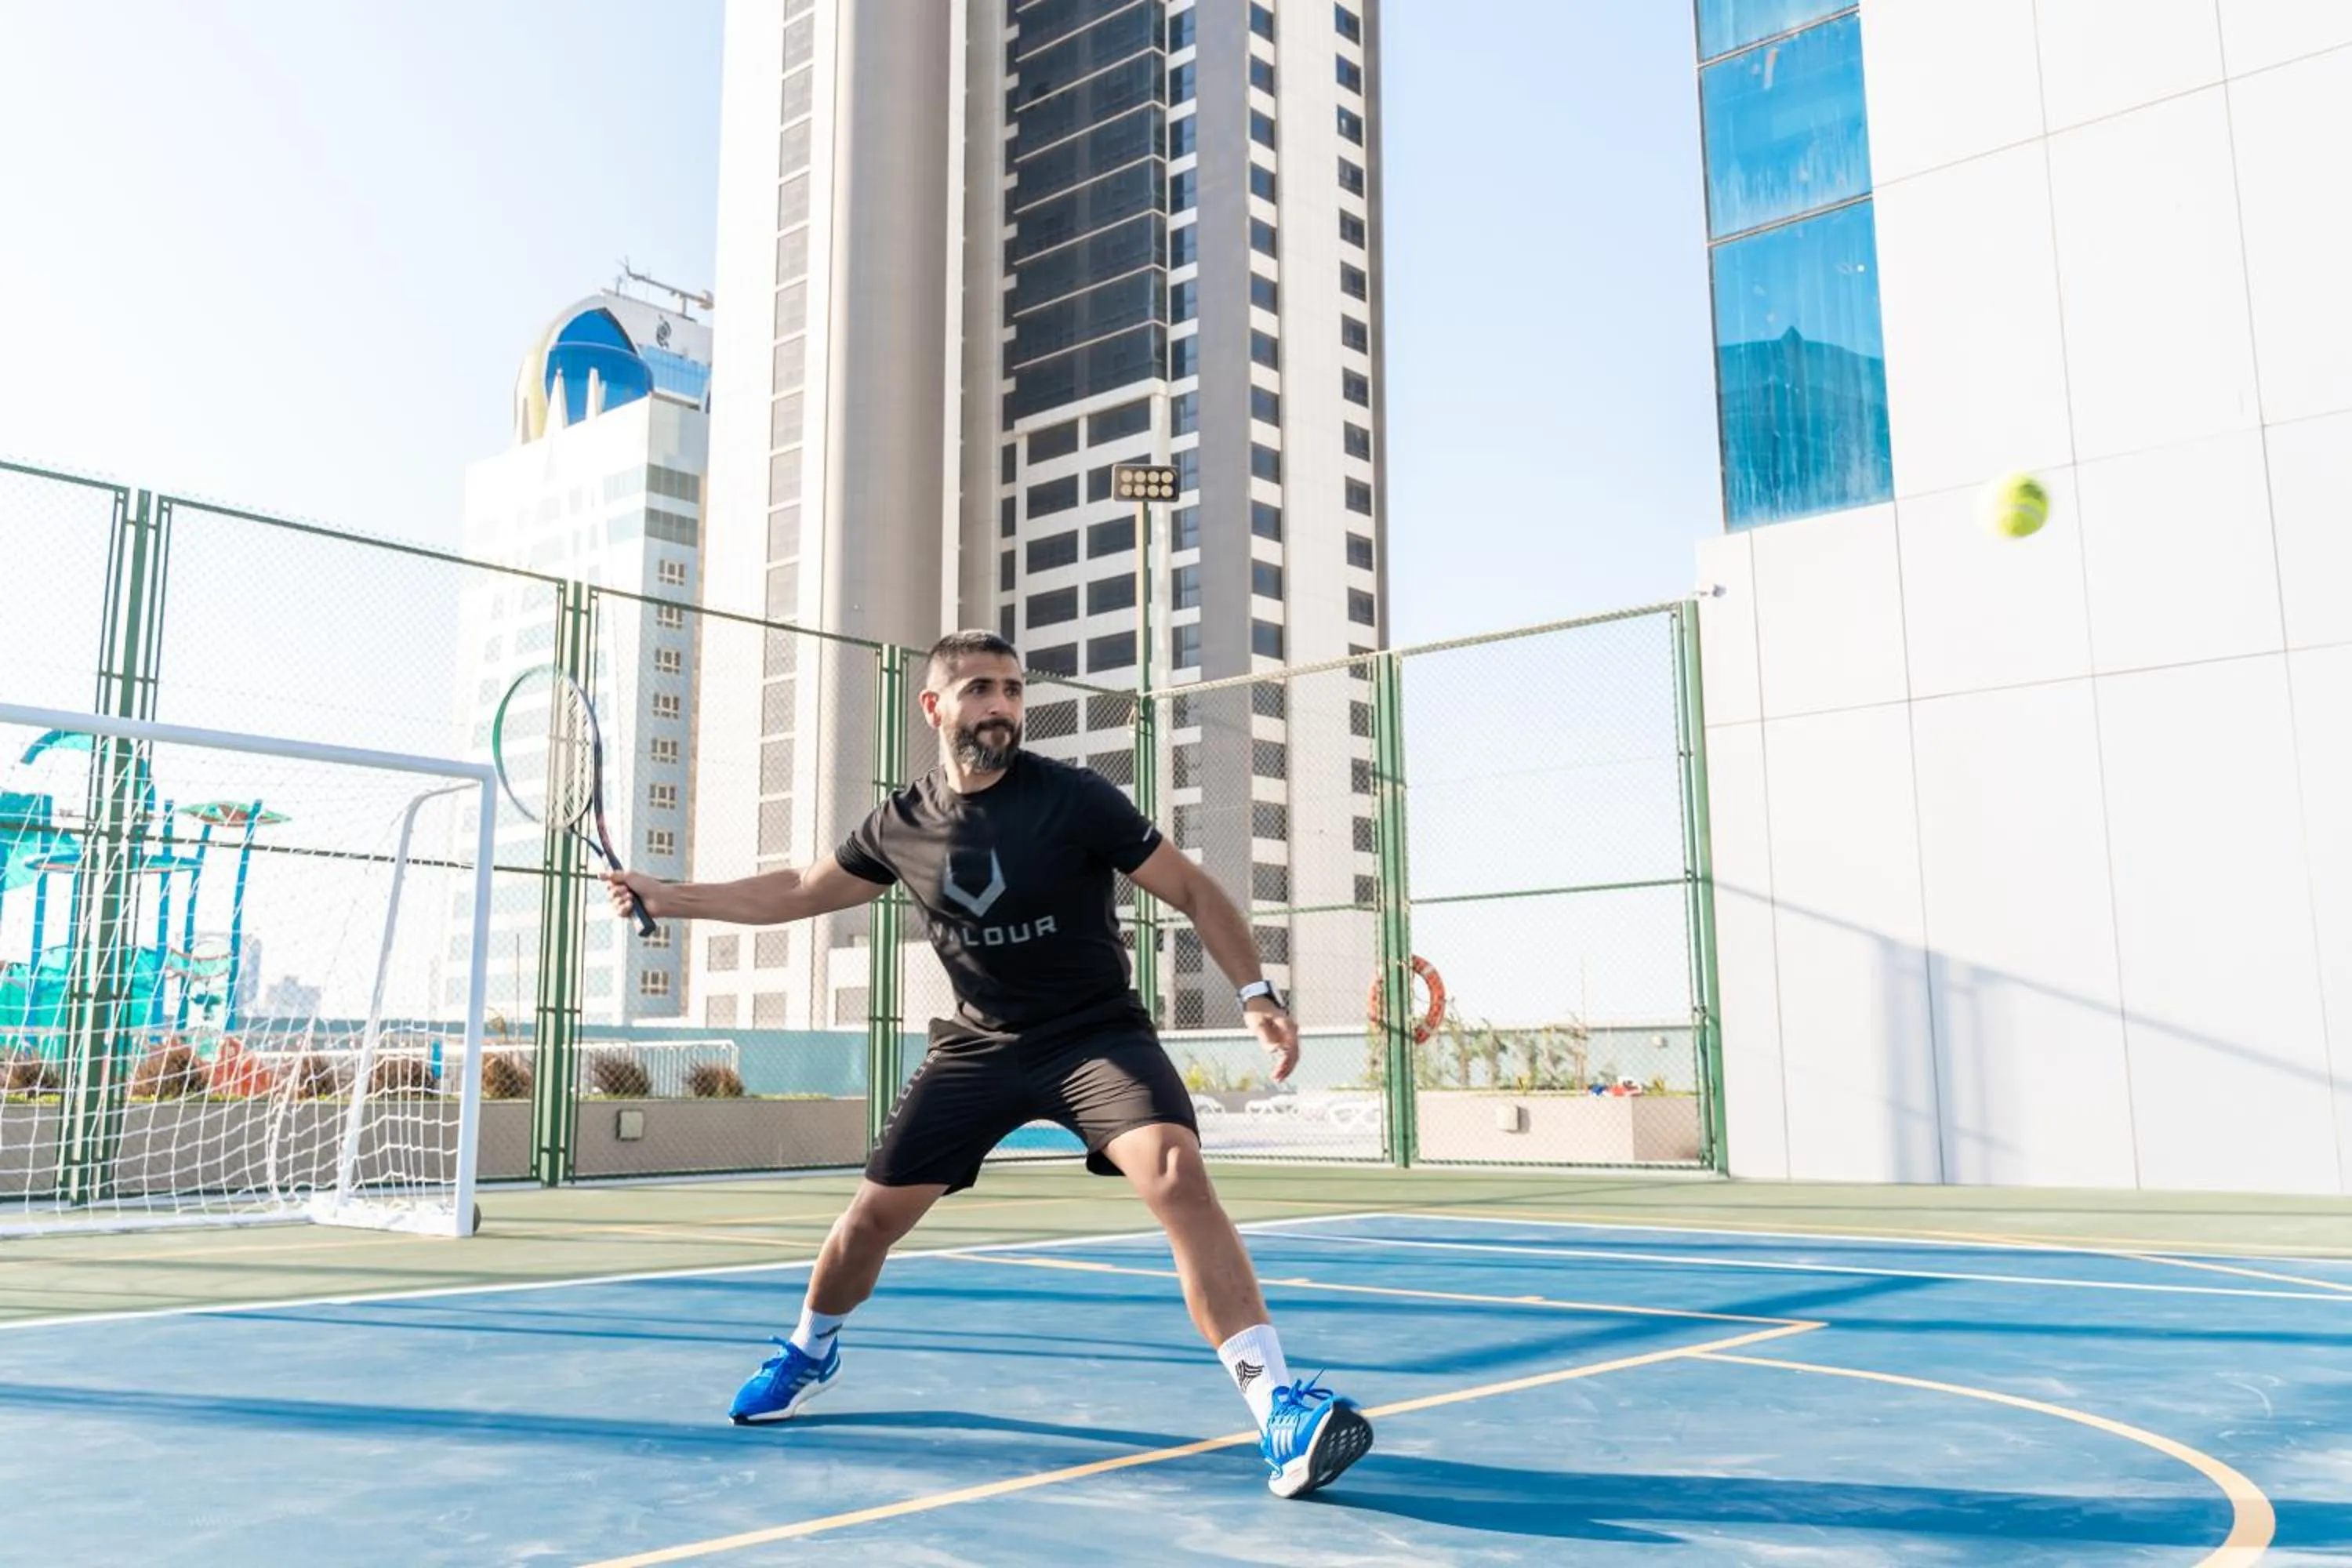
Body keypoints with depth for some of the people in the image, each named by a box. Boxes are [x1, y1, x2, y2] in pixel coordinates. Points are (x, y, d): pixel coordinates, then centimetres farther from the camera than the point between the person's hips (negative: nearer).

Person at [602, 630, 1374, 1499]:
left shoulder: (1073, 797, -15)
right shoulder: (901, 825, -3)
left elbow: (1191, 890, -8)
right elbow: (799, 891, 15)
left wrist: (1256, 993, -19)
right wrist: (667, 896, 13)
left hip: (1096, 1033, -3)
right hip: (978, 1044, 4)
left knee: (1176, 1173, -29)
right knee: (873, 1213, 6)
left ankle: (1279, 1406, -28)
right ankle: (810, 1351, 39)